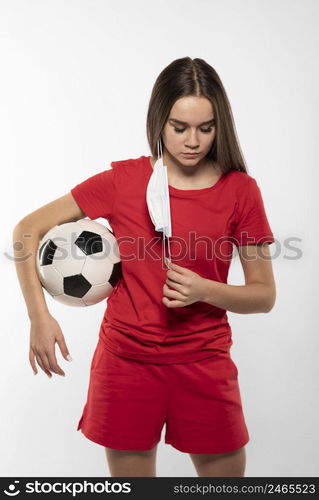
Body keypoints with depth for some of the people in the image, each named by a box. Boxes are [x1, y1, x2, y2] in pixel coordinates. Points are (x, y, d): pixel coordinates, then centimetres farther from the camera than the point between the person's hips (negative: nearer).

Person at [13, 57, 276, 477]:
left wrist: (204, 289, -19)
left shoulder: (241, 190, -5)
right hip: (126, 360, 0)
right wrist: (40, 316, -12)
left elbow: (264, 295, 0)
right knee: (131, 473, 16)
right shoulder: (123, 180, -6)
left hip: (204, 364, 1)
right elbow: (28, 230, -2)